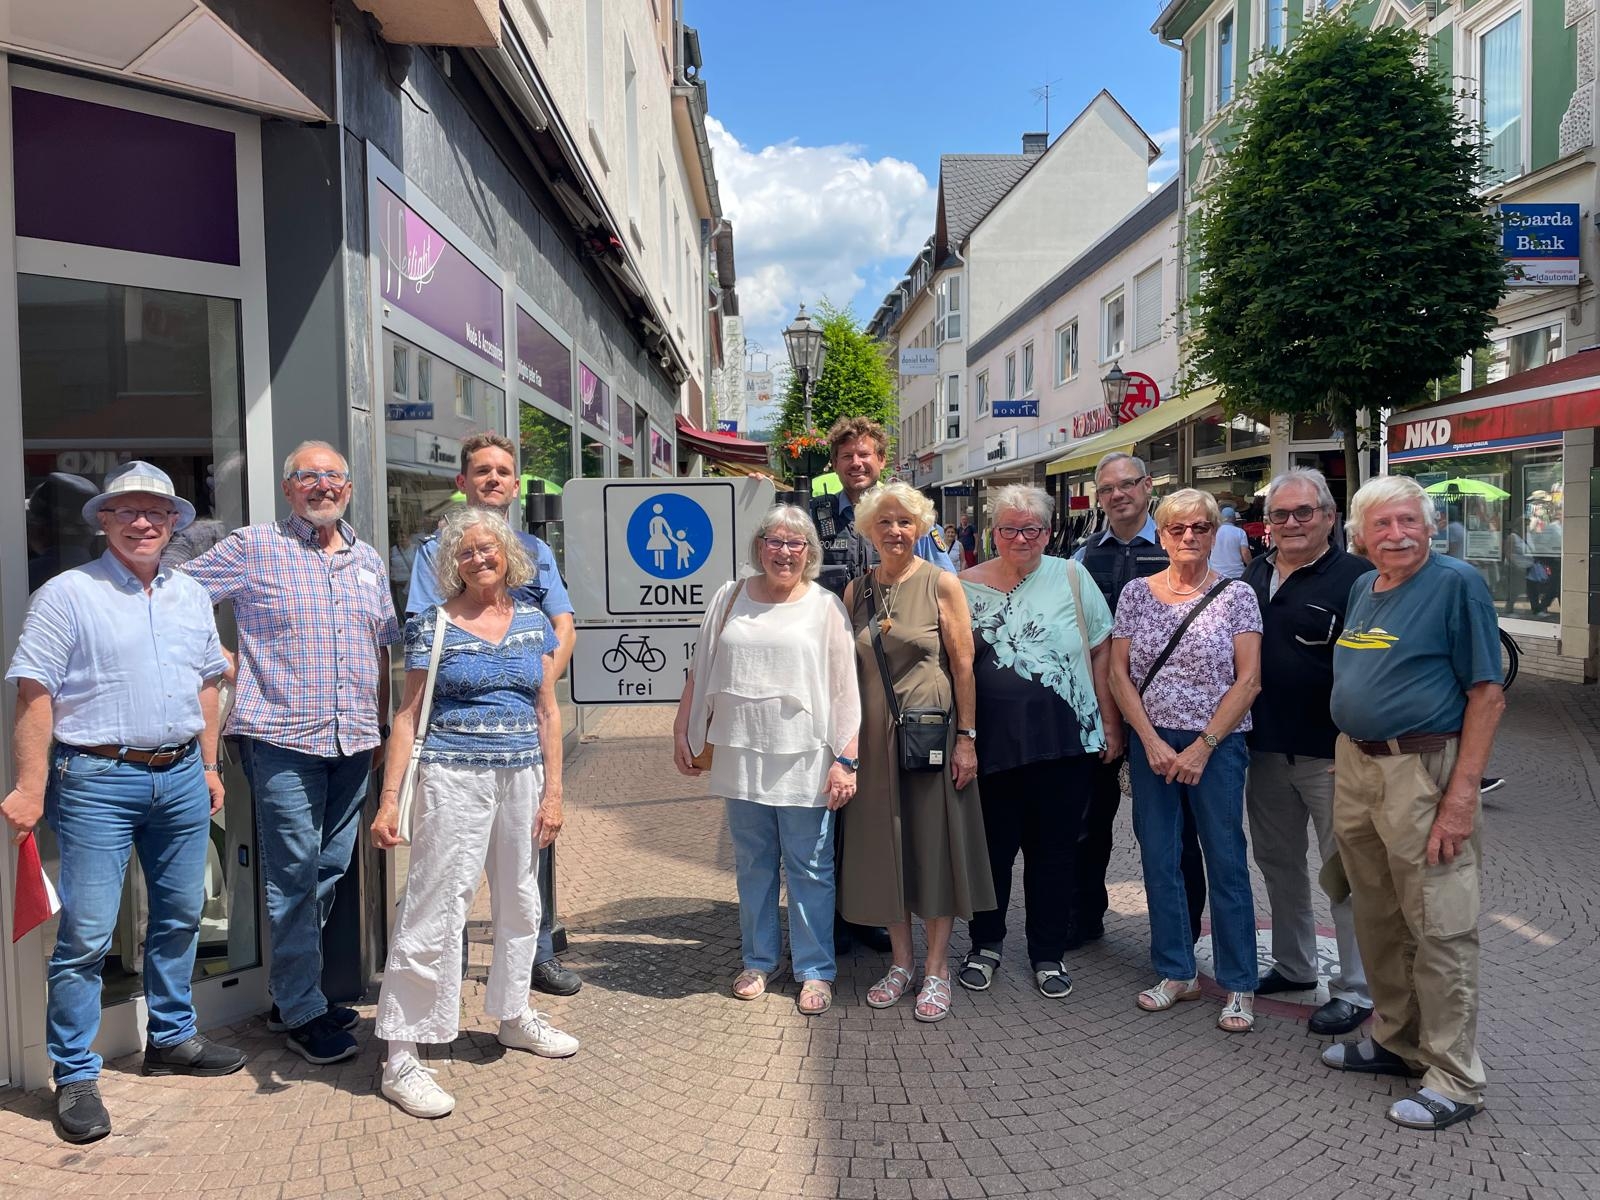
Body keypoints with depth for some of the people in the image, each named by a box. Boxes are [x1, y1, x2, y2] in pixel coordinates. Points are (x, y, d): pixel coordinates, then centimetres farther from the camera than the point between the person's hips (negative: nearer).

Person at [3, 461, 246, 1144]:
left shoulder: (191, 596, 11)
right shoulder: (67, 594, -6)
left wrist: (209, 766, 14)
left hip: (181, 777, 6)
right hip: (97, 781, -5)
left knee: (180, 916, 15)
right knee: (86, 933, -2)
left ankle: (172, 1038, 32)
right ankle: (74, 1077, 12)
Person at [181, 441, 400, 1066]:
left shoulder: (367, 560, 14)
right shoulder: (253, 548, -2)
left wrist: (382, 723, 16)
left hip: (353, 741, 6)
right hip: (285, 738, -5)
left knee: (329, 871, 13)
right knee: (294, 877, -1)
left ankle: (291, 991, 28)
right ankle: (301, 1013, 12)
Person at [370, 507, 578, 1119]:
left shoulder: (533, 620, 8)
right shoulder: (433, 625, -3)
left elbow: (547, 709, 8)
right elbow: (408, 714, -3)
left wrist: (553, 790, 3)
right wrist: (389, 798, -9)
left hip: (522, 775, 5)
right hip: (453, 776, -4)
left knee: (519, 902, 16)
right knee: (435, 909, -4)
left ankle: (514, 1015, 36)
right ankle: (401, 1057, 7)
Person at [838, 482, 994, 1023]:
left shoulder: (941, 583, -5)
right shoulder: (857, 590, 6)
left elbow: (963, 665, -6)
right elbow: (848, 667, 10)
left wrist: (966, 737, -10)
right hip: (873, 734, 4)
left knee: (934, 845, 4)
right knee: (884, 846, 10)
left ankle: (936, 969, 17)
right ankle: (900, 961, 25)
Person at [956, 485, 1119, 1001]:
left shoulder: (1071, 578, 2)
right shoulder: (967, 586, 4)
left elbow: (1101, 653, 4)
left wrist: (1111, 725, 2)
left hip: (1065, 743, 0)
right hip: (993, 742, 0)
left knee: (1055, 850, 10)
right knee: (993, 847, 10)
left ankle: (1049, 953, 26)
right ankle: (985, 944, 30)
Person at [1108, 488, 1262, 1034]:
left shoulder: (1236, 595, -2)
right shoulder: (1136, 593, 4)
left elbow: (1248, 680, -6)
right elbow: (1119, 672, 2)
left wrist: (1203, 746, -12)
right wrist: (1153, 741, -7)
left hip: (1217, 745, -3)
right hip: (1150, 743, 3)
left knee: (1226, 861, 2)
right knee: (1158, 859, 9)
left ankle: (1239, 986, 16)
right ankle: (1176, 973, 25)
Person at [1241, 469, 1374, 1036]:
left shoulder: (1357, 578, -11)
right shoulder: (1255, 575, 9)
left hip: (1331, 754, -7)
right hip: (1267, 749, 7)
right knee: (1277, 860, 18)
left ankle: (1356, 990, 18)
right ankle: (1294, 966, 35)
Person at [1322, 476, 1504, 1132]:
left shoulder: (1457, 583, -10)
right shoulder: (1362, 587, 11)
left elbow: (1487, 693, -13)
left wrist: (1462, 795, -19)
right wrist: (1346, 757, 14)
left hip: (1423, 771, -7)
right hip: (1355, 767, 7)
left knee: (1439, 929, 0)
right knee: (1376, 920, 17)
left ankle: (1454, 1081, 13)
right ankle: (1396, 1040, 34)